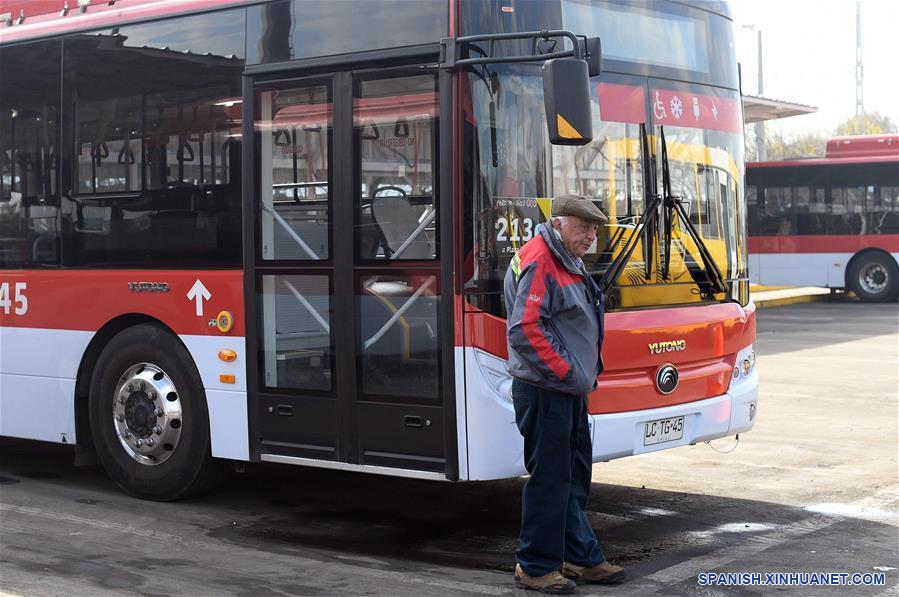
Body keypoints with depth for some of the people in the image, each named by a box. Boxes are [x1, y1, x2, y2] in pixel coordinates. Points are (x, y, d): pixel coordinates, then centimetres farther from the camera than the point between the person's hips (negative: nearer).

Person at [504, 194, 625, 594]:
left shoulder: (568, 262, 16)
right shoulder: (539, 262, -16)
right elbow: (524, 329, -24)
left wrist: (585, 374, 15)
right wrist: (566, 372, -20)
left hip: (570, 390, 10)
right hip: (545, 392, -10)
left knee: (575, 476, 15)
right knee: (549, 479, -3)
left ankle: (581, 559, 25)